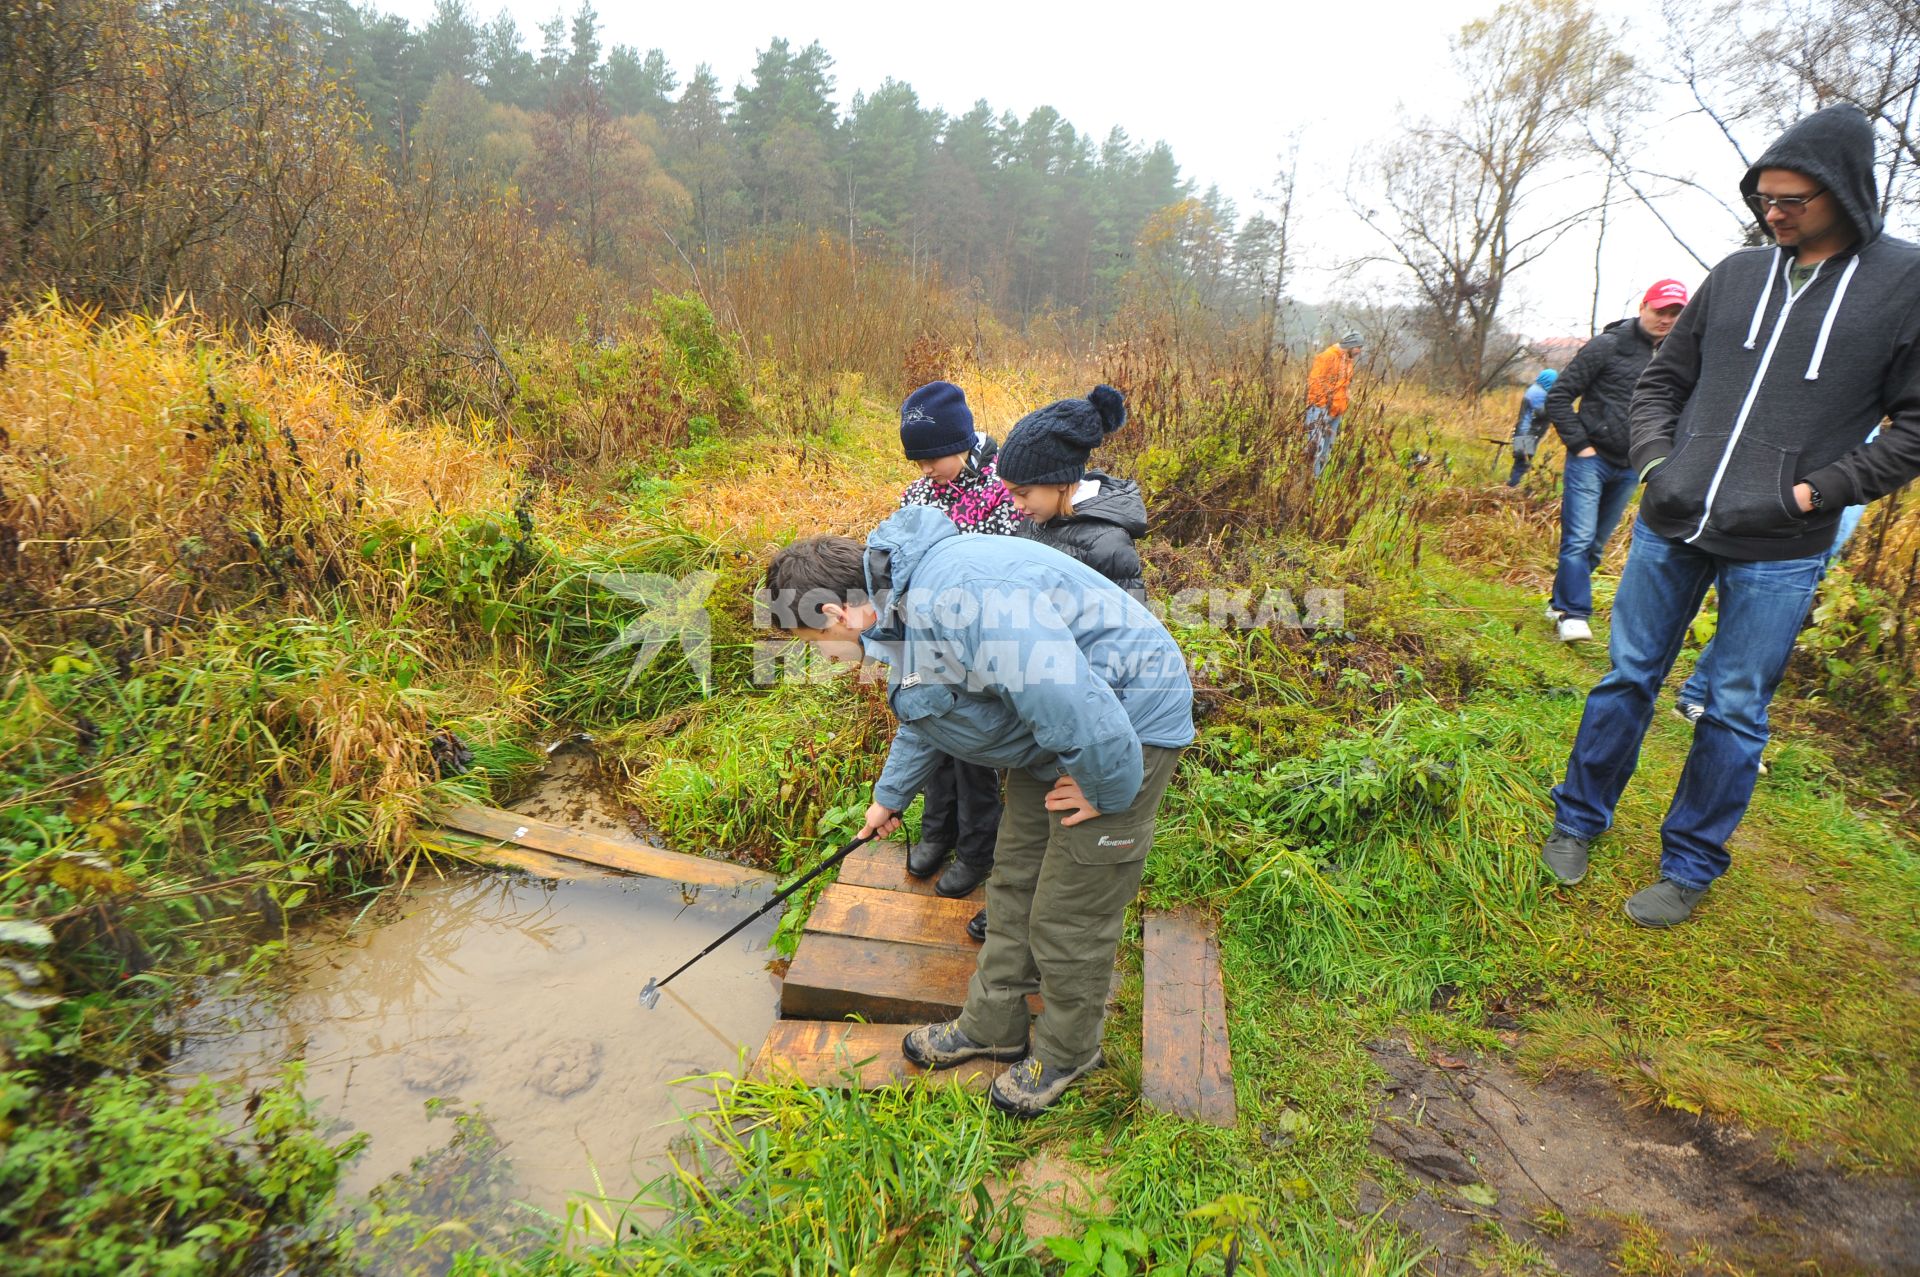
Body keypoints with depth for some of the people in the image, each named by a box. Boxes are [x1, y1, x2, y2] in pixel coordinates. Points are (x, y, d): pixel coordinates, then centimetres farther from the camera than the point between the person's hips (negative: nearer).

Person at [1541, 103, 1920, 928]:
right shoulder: (1736, 274, 8)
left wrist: (1818, 491, -11)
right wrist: (1655, 461, 0)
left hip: (1777, 551, -3)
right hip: (1669, 527, 3)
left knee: (1735, 713, 5)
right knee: (1628, 678, 10)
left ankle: (1690, 868, 20)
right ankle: (1578, 821, 25)